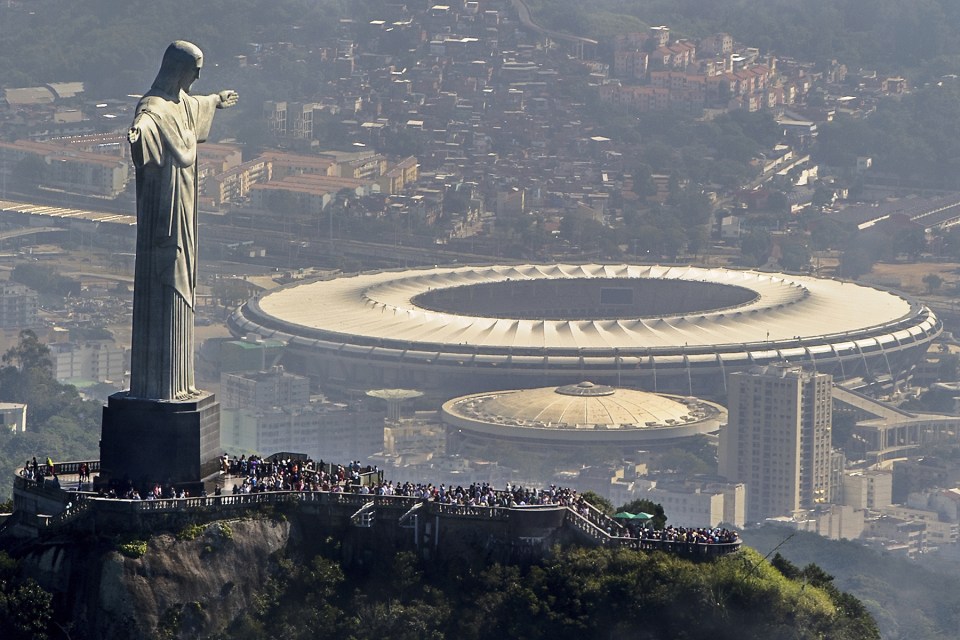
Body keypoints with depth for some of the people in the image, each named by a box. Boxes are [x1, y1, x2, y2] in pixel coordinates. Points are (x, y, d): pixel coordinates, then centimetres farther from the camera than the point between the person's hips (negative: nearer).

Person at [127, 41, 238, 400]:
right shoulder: (154, 107, -18)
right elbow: (145, 120, -43)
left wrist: (217, 101, 60)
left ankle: (176, 381, 19)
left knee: (180, 289, 13)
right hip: (164, 212, -10)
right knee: (162, 291, -9)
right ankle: (156, 384, -7)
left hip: (182, 211, 10)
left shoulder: (182, 103, 13)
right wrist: (138, 130, -67)